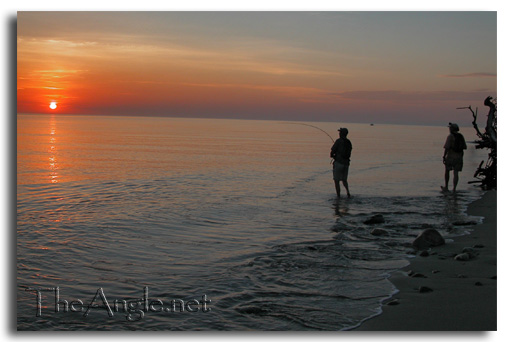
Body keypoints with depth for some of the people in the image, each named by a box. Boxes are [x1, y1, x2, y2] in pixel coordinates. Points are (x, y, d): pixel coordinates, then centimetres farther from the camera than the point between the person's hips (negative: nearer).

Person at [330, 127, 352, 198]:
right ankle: (347, 191, -1)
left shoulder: (338, 141, -11)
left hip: (338, 162, -6)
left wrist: (331, 155, 14)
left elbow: (332, 151, -10)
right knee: (344, 180, 20)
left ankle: (338, 196, 2)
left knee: (336, 180, 3)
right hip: (346, 163, 6)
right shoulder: (349, 142, 10)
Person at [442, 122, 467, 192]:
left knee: (447, 171, 14)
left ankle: (446, 187, 17)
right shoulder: (461, 137, 7)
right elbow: (464, 147, 11)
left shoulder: (450, 136, -11)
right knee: (456, 173, 5)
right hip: (459, 157, 4)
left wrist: (444, 156, -12)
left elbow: (447, 147, -17)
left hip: (450, 156, -4)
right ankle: (454, 189, 1)